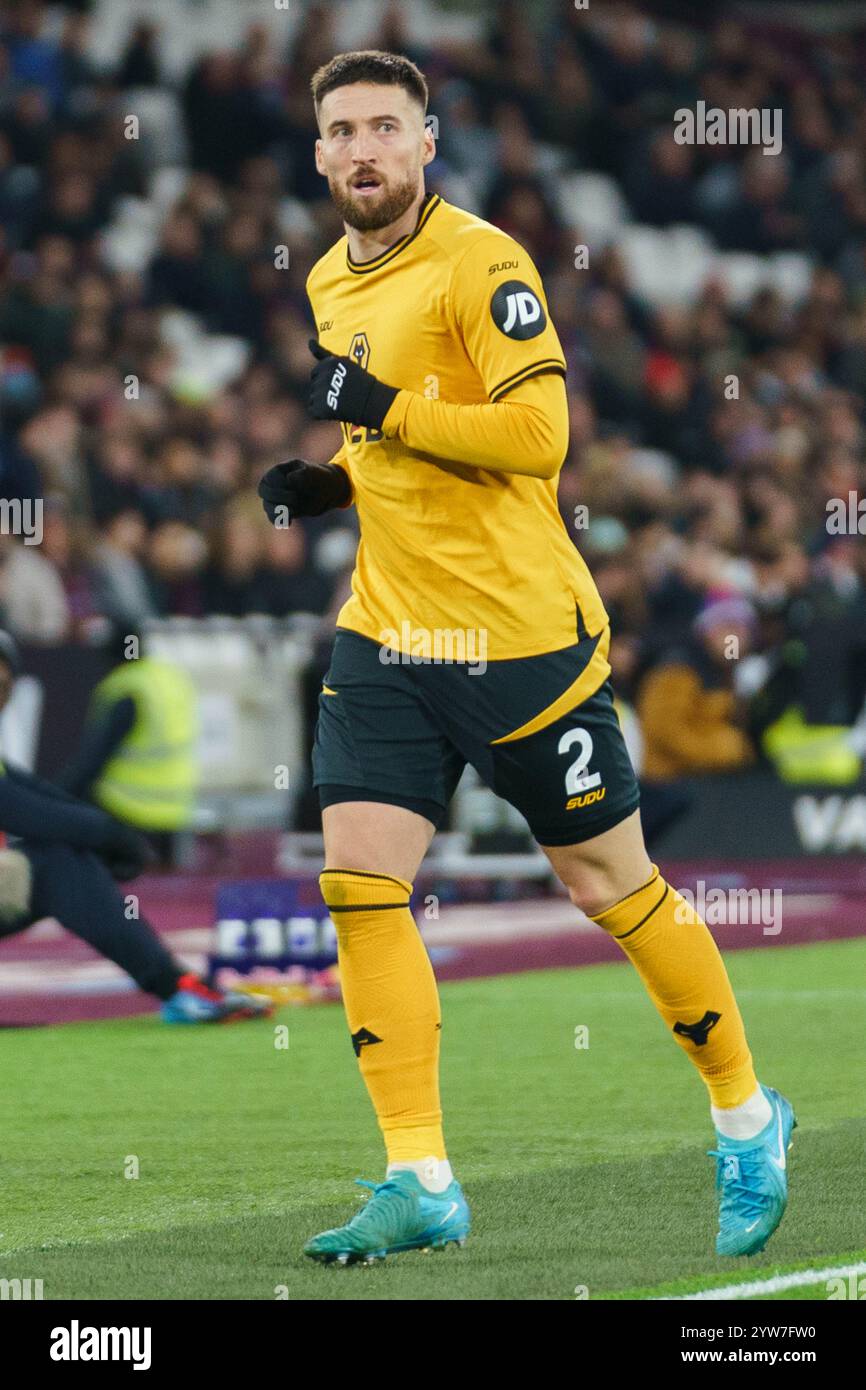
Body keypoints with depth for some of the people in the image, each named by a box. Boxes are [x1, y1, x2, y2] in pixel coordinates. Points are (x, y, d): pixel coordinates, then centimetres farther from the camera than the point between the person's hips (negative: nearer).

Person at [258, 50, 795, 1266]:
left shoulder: (480, 264, -12)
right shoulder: (331, 283, 12)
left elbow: (537, 435, -21)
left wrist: (387, 408, -22)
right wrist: (333, 483, 7)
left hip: (521, 634, -7)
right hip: (387, 638, 7)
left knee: (612, 883, 4)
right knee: (359, 882, -7)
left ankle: (747, 1121, 22)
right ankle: (421, 1183, -3)